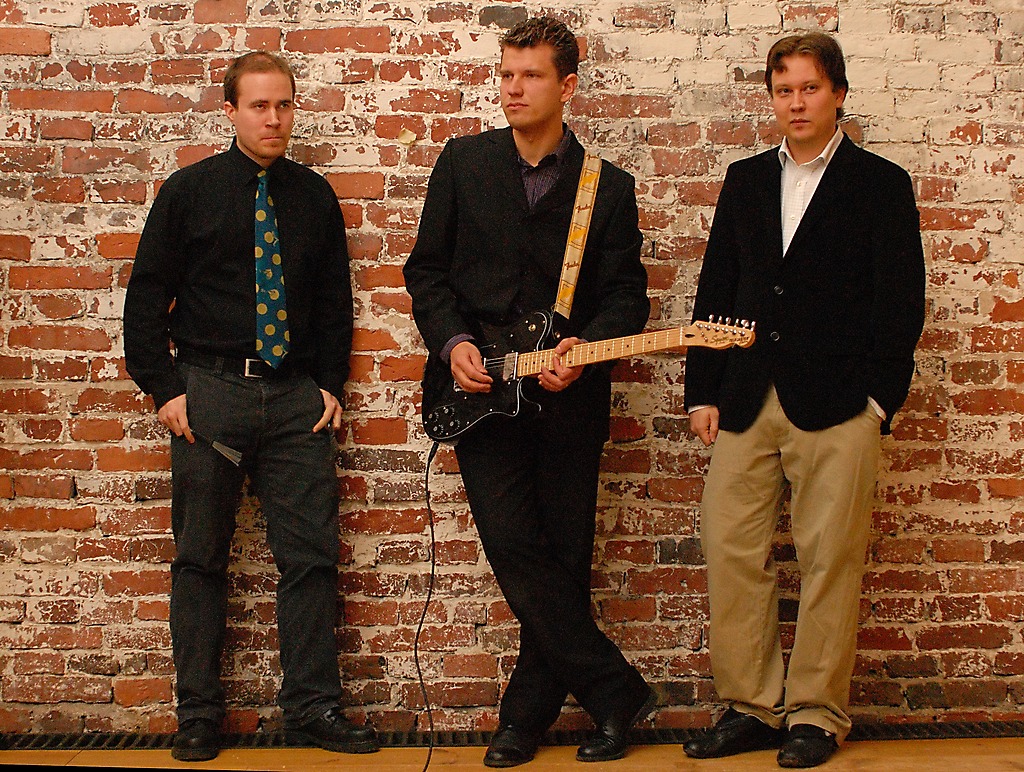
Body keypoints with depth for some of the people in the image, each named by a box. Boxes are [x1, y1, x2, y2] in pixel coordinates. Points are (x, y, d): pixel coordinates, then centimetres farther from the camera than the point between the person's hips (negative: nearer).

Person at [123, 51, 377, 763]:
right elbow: (146, 297, 3)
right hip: (209, 390, -2)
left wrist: (331, 384, 6)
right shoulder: (189, 190, 3)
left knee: (312, 555, 0)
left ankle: (313, 706, 11)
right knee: (201, 558, 4)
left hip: (297, 396, 2)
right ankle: (199, 713, 15)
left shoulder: (315, 196, 10)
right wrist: (164, 388, -4)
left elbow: (336, 299, 15)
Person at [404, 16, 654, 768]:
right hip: (481, 390, 0)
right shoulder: (465, 161, 7)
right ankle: (615, 690, 2)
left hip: (567, 393, 0)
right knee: (516, 549, -11)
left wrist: (585, 347, -15)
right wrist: (453, 342, -6)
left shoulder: (609, 186, 5)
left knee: (565, 560, 3)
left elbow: (627, 292, 3)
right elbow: (427, 268, 9)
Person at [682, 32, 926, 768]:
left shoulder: (882, 184, 3)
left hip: (836, 405, -4)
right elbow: (716, 290, 14)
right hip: (746, 403, 4)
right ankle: (752, 707, 14)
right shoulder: (745, 180, 15)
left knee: (830, 562, 0)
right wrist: (703, 391, 8)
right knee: (732, 554, 2)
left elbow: (902, 302, -1)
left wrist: (879, 398, -8)